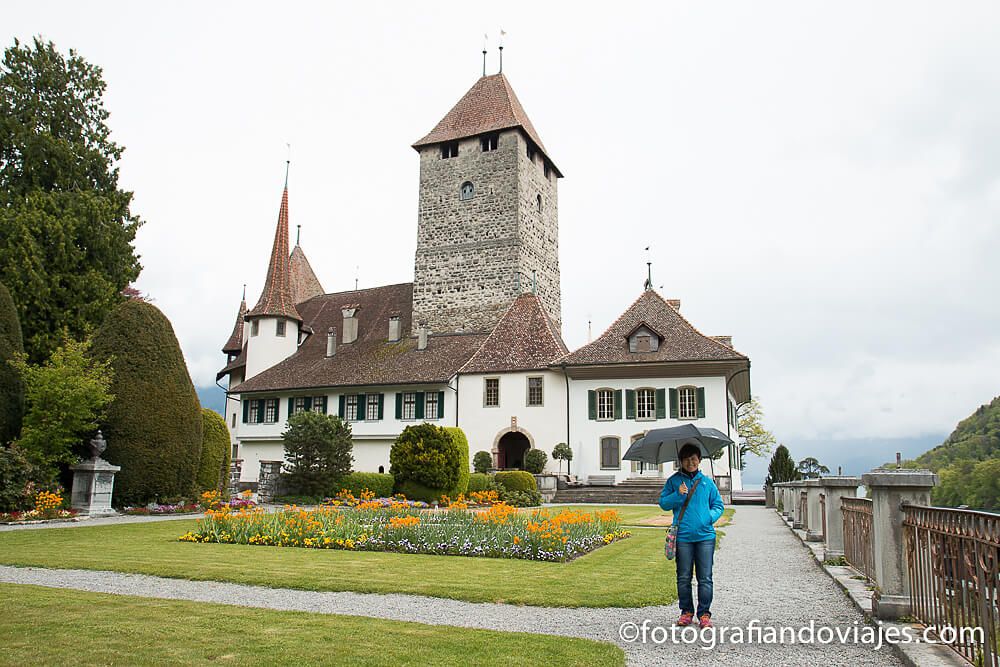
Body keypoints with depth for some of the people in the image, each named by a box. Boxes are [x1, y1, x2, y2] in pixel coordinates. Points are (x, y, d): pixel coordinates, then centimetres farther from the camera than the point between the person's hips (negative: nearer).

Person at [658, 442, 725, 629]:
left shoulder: (707, 482, 10)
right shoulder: (674, 481, 6)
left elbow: (718, 505, 14)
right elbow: (663, 503, 4)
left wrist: (711, 516, -6)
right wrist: (678, 495, -12)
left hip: (705, 535, 1)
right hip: (683, 536, 0)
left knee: (705, 578, 2)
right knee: (683, 578, 7)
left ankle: (704, 614, 11)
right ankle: (686, 612, 19)